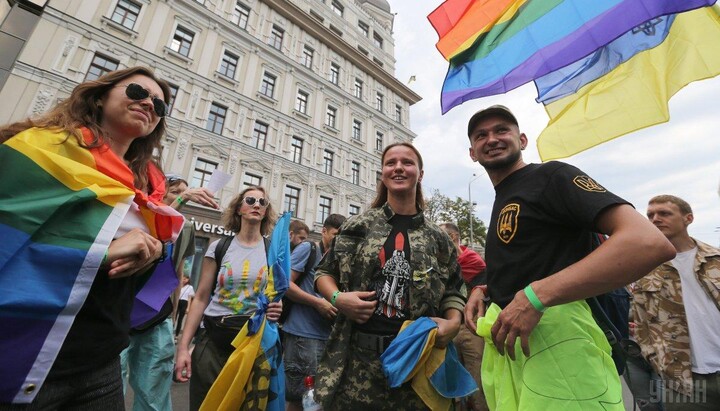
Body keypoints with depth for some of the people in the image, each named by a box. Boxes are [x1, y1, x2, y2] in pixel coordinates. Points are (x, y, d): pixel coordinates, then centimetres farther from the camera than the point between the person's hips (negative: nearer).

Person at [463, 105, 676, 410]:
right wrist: (483, 290, 7)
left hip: (553, 337, -8)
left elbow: (651, 243, -18)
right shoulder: (501, 203, 19)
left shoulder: (551, 176, -5)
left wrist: (535, 296, -25)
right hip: (505, 344, 8)